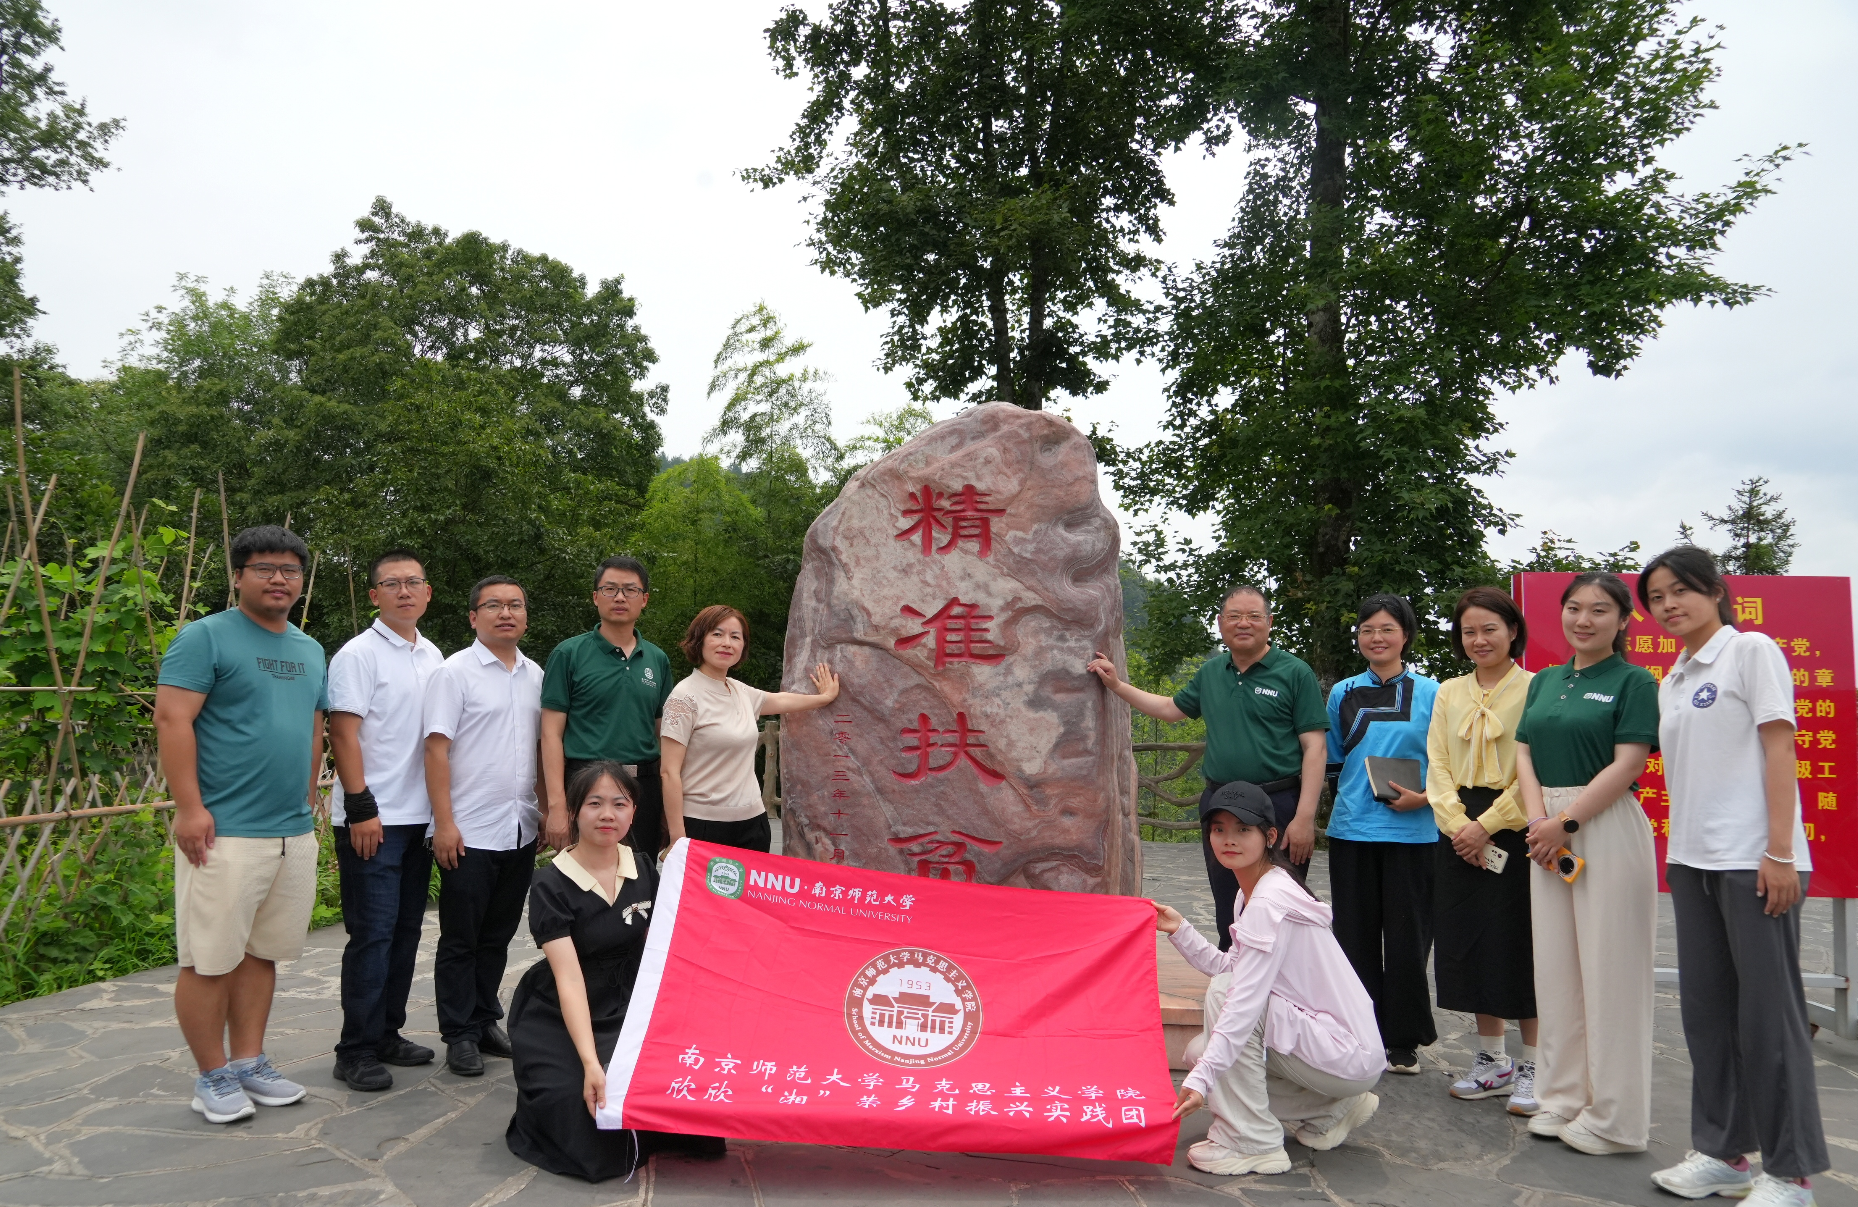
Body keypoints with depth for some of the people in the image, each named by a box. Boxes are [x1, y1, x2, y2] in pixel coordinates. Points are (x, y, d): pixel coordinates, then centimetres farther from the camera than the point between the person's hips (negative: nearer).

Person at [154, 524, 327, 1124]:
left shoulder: (310, 649, 15)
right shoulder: (206, 637, -5)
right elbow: (172, 719, -12)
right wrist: (189, 807, -17)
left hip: (294, 833, 6)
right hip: (224, 832, -6)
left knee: (261, 952, 13)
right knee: (211, 959, 2)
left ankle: (249, 1062, 24)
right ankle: (212, 1077, 14)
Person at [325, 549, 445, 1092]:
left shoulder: (434, 656, 13)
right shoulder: (359, 654, -8)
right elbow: (343, 733, -13)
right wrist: (361, 809, -17)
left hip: (419, 817, 7)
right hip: (371, 819, -7)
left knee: (406, 930, 12)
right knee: (372, 934, -3)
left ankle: (387, 1034, 24)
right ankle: (356, 1052, 8)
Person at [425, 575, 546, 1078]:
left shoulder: (536, 676, 10)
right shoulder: (455, 672, -6)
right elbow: (437, 749, -11)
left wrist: (548, 808, 12)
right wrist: (444, 823, -15)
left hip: (521, 830, 5)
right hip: (469, 832, -5)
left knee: (498, 936, 15)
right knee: (461, 940, 5)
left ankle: (485, 1020, 28)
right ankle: (460, 1035, 16)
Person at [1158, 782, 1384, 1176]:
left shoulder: (1270, 900, -22)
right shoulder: (1250, 892, 8)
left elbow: (1245, 996, -29)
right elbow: (1231, 967, 7)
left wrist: (1202, 1078, -33)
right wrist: (1180, 931, 0)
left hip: (1348, 1055, -10)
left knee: (1223, 990, -21)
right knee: (1202, 1050, 8)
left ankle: (1251, 1142, -13)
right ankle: (1329, 1111, 16)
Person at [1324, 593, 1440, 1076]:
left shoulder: (1430, 692, 1)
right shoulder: (1343, 693, 10)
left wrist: (1425, 796, -13)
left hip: (1410, 831, -3)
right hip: (1351, 829, 3)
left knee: (1406, 937, 3)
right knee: (1356, 935, 8)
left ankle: (1403, 1040, 17)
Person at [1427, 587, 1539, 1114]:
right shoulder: (1449, 693, 11)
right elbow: (1437, 765, 6)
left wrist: (1488, 825, -14)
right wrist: (1459, 823, -8)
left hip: (1516, 829, -5)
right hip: (1461, 830, 5)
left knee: (1519, 944, -1)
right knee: (1470, 942, 9)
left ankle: (1531, 1066, 13)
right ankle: (1492, 1060, 23)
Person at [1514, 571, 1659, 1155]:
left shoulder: (1633, 681, -3)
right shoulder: (1545, 681, 14)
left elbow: (1627, 764, -12)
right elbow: (1524, 754, 9)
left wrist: (1566, 822, -14)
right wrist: (1539, 821, -6)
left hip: (1607, 828, -6)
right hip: (1548, 831, 6)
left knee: (1609, 968, -1)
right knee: (1555, 965, 10)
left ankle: (1614, 1118, 11)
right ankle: (1563, 1097, 22)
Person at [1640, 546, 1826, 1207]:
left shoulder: (1752, 651, -3)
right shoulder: (1671, 681, 16)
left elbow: (1778, 750, -10)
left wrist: (1780, 851, -16)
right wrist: (1677, 854, 12)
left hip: (1752, 858, -7)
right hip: (1692, 858, 7)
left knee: (1767, 1010, -1)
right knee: (1706, 1008, 10)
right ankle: (1722, 1151, 20)